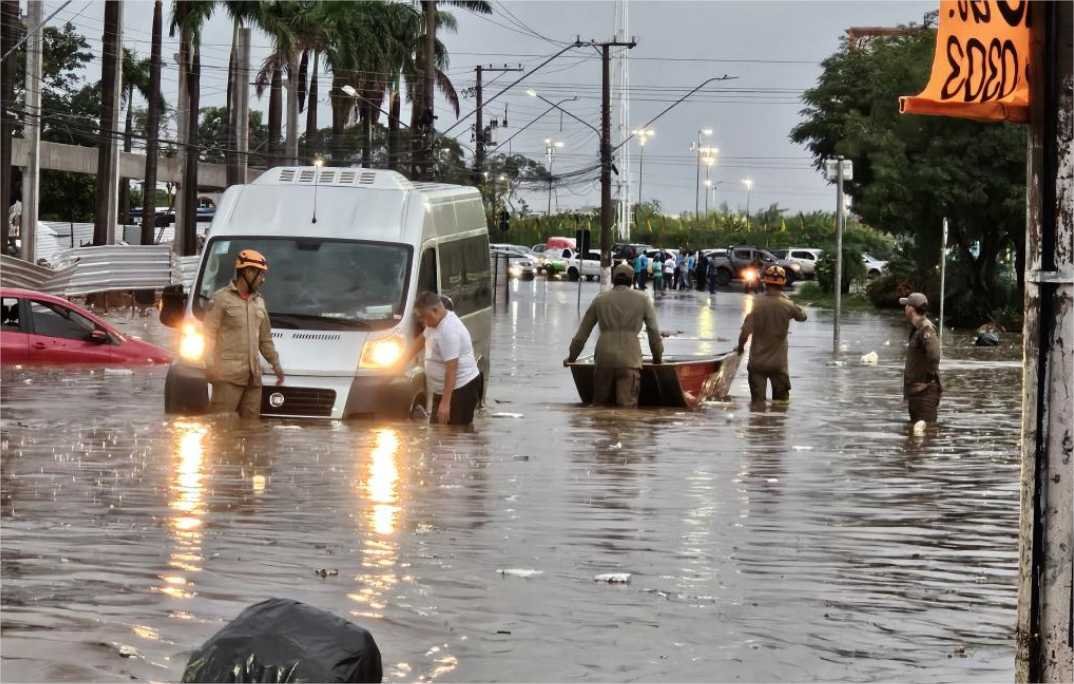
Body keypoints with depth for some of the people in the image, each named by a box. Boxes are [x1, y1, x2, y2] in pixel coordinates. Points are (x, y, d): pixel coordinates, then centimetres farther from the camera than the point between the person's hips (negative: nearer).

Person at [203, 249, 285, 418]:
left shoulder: (259, 301, 21)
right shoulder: (222, 298, -1)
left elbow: (265, 338, 29)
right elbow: (208, 333, -7)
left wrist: (275, 363, 25)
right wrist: (210, 364, -16)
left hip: (253, 377, 7)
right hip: (228, 374, -7)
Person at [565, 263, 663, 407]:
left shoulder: (600, 299, 16)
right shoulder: (643, 300, 11)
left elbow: (582, 332, 20)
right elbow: (654, 332, 13)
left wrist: (572, 357, 32)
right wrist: (657, 358, 28)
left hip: (604, 357, 2)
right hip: (630, 358, -2)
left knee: (600, 403, 10)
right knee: (627, 405, -8)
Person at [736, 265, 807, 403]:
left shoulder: (756, 303, -12)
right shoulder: (787, 305, -9)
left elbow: (745, 331, -16)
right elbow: (802, 316, 12)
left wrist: (740, 345, 3)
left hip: (757, 362, 0)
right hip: (778, 363, 0)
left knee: (757, 402, 5)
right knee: (780, 402, 12)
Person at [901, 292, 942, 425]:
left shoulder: (926, 329, -17)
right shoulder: (916, 329, 15)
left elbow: (934, 355, -32)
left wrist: (930, 377, -20)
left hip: (925, 390, -11)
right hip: (915, 389, 11)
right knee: (914, 428, 16)